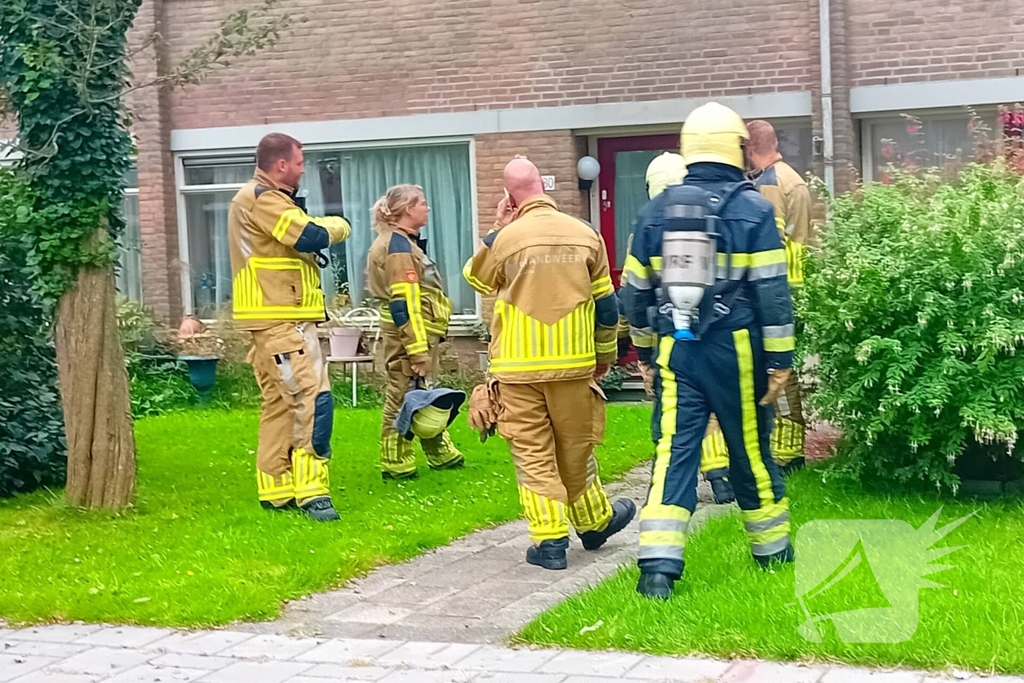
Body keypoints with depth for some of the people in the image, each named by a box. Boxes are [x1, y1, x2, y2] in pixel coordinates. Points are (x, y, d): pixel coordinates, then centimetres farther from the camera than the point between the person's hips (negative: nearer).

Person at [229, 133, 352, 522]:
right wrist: (339, 225, -4)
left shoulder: (258, 199, 20)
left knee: (279, 403, 13)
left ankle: (276, 491, 19)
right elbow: (311, 237, -23)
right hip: (281, 320, -11)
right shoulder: (263, 199, -14)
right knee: (313, 399, -15)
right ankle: (310, 491, -17)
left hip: (275, 319, 11)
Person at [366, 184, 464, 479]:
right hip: (408, 337, -10)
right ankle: (396, 464, 5)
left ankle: (441, 453, 29)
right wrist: (418, 351, -23)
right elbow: (404, 305, -22)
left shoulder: (404, 242, 16)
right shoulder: (398, 246, -16)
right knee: (404, 398, -2)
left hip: (418, 335, 10)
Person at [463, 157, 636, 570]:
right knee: (575, 446, 16)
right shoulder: (585, 235, 1)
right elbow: (606, 304, 7)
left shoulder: (503, 239, -8)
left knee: (532, 452, 3)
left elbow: (476, 279, 13)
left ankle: (550, 540, -1)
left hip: (518, 367, -2)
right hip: (572, 362, 2)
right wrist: (605, 354, 20)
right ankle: (594, 523, 32)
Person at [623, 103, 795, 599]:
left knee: (674, 453, 0)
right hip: (735, 350, -2)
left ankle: (657, 565, -10)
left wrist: (647, 349, 22)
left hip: (675, 351, 2)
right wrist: (780, 358, -3)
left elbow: (637, 289, 11)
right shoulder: (751, 207, -6)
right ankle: (772, 548, 29)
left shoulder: (657, 210, 5)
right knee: (750, 449, 12)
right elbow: (772, 289, -8)